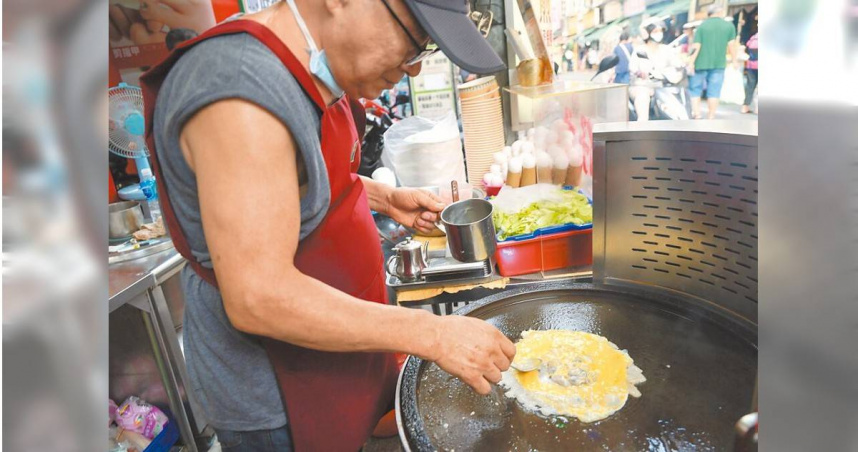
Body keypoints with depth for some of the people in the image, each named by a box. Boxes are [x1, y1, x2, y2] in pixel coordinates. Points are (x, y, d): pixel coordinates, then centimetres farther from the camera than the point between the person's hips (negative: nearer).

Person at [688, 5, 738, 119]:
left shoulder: (702, 26, 2)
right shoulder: (729, 26, 3)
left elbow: (696, 46, -6)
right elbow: (731, 44, 0)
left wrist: (691, 62, -4)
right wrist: (734, 59, 9)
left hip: (701, 63, -1)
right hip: (719, 63, 1)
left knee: (695, 89, 8)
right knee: (714, 91, 4)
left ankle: (696, 114, -6)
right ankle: (711, 117, 6)